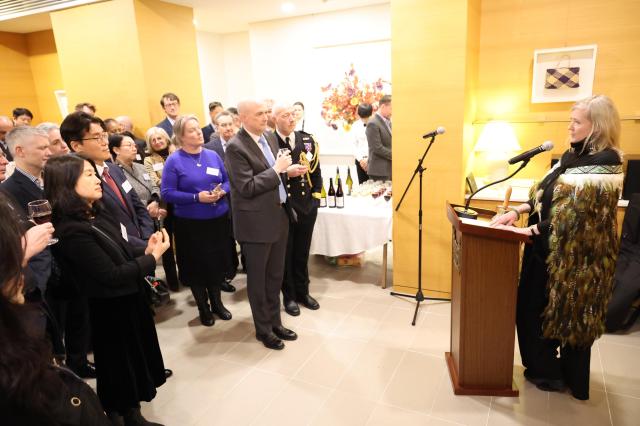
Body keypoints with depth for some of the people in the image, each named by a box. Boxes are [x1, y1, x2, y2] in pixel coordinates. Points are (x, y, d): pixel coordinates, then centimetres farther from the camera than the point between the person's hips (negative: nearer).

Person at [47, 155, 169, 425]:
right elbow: (112, 275, -26)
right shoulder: (72, 231, -26)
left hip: (129, 303, 9)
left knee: (134, 367, 25)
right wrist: (153, 257, -18)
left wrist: (146, 250, -10)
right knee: (121, 373, 13)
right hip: (113, 313, -9)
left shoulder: (96, 215, 2)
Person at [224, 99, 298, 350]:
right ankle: (263, 329, 27)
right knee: (258, 278, 10)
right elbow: (246, 187, -22)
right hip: (256, 221, -8)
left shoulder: (268, 139, 10)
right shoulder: (236, 147, -16)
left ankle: (275, 322, 35)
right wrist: (277, 170, -19)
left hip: (278, 216, 8)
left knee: (276, 275, 18)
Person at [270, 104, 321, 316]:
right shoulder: (267, 142, -12)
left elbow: (316, 169, 10)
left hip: (307, 206, 4)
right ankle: (289, 296, 28)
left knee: (302, 253, 17)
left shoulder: (307, 139, 5)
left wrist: (316, 194, 6)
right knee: (284, 254, 12)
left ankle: (303, 292, 34)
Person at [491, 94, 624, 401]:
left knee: (570, 314, 9)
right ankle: (545, 368, 35)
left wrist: (528, 231, -23)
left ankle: (550, 373, 27)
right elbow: (545, 194, 13)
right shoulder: (573, 155, 9)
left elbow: (576, 214, -24)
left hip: (574, 254, -9)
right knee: (534, 306, 17)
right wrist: (518, 211, -1)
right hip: (547, 246, 9)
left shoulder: (605, 164, -18)